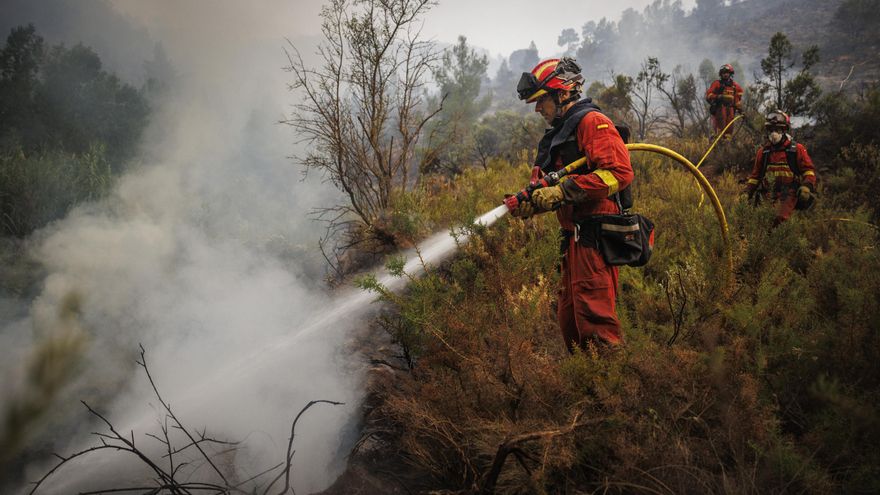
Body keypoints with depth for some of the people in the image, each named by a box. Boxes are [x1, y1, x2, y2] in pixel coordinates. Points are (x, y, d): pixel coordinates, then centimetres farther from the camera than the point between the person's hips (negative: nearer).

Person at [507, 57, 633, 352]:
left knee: (594, 317, -13)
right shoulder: (559, 134, 23)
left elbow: (619, 172, -21)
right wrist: (530, 205, 3)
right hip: (575, 239, 10)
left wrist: (561, 191, -21)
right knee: (568, 319, 12)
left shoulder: (592, 122, -7)